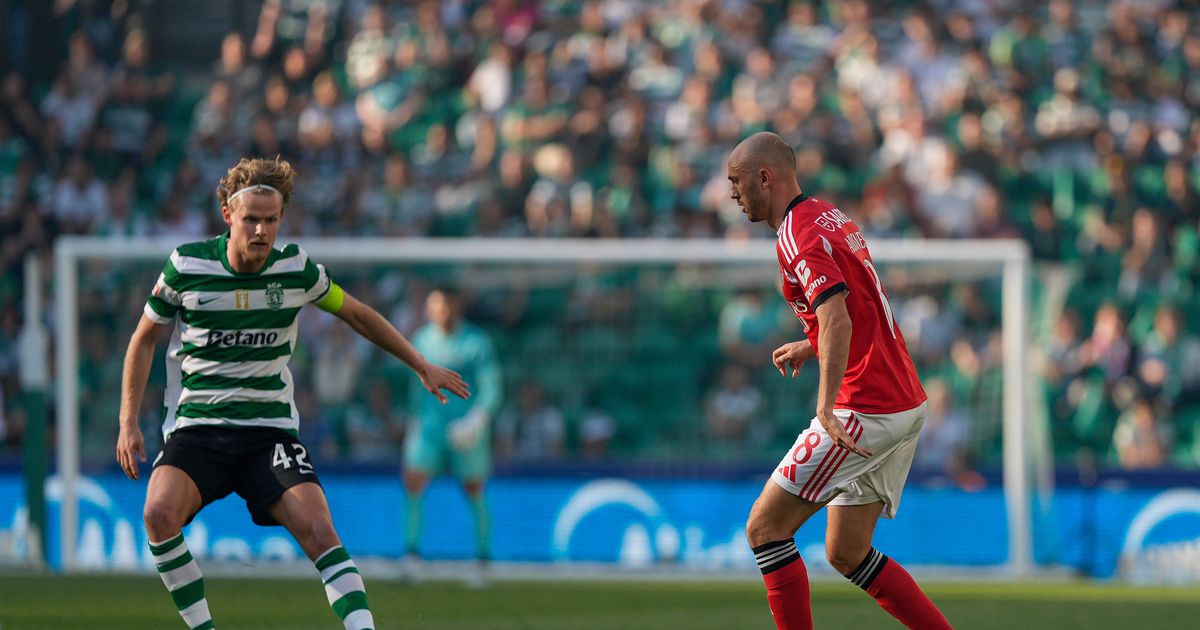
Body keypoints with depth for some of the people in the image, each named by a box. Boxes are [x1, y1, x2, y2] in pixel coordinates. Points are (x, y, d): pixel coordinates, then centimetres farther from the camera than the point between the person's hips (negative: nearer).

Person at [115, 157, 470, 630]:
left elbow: (356, 314, 18)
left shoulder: (296, 270, -1)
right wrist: (128, 422, 3)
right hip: (196, 427, -1)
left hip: (270, 428, 1)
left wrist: (422, 366, 22)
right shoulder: (187, 266, -4)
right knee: (159, 514, -28)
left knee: (318, 531, -22)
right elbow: (144, 339, 10)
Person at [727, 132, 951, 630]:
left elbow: (838, 320, -28)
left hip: (866, 411, -10)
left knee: (765, 528, -6)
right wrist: (810, 346, 33)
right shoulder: (832, 218, 17)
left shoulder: (799, 236, -13)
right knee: (846, 553, 14)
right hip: (906, 406, 10)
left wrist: (827, 410, -34)